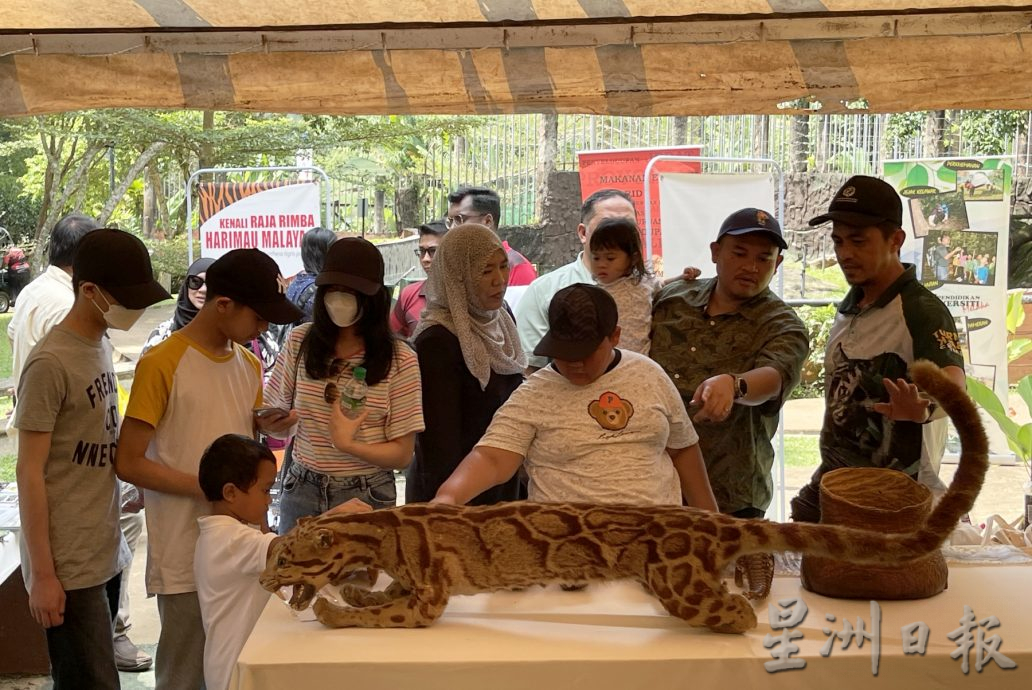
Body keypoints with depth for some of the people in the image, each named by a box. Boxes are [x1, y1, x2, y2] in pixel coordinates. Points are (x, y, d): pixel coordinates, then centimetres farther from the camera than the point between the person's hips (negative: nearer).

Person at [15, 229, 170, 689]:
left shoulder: (100, 344, 8)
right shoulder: (51, 364, -17)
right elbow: (30, 474, -15)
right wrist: (42, 574, -14)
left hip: (105, 555, 8)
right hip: (69, 566, -8)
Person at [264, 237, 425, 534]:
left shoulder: (399, 359, -8)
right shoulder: (300, 342, -1)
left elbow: (402, 454, -8)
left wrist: (347, 445, -22)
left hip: (366, 497, -2)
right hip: (302, 491, 2)